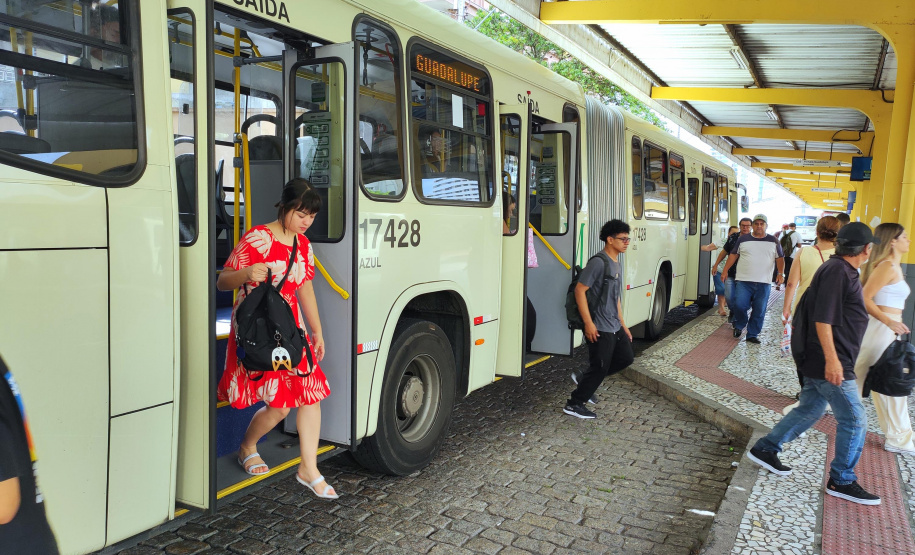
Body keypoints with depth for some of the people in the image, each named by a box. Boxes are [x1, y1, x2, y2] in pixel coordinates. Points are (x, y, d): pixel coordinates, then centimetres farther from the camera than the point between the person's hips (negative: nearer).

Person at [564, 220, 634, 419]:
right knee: (600, 367, -2)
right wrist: (588, 323, -23)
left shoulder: (617, 264, 13)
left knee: (626, 357, 14)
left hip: (615, 327, 9)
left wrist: (623, 324, 20)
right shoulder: (598, 262, -16)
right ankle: (574, 405, 11)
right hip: (599, 328, -9)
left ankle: (588, 379, 24)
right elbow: (580, 290, -20)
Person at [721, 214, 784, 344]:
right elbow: (733, 255, 11)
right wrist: (725, 271, 5)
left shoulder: (773, 241, 9)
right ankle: (739, 325, 16)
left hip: (763, 283, 1)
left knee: (759, 312, 3)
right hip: (743, 281, -1)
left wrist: (781, 273, -4)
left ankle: (752, 335, 15)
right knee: (739, 305, -13)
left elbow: (780, 258, 11)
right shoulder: (743, 239, 8)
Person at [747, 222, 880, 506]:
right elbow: (822, 318, -24)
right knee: (854, 420, 0)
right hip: (830, 362, -10)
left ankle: (764, 449, 25)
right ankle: (841, 481, 12)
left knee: (809, 410, 18)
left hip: (818, 362, 10)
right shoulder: (837, 271, -18)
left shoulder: (842, 270, 14)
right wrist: (832, 359, -27)